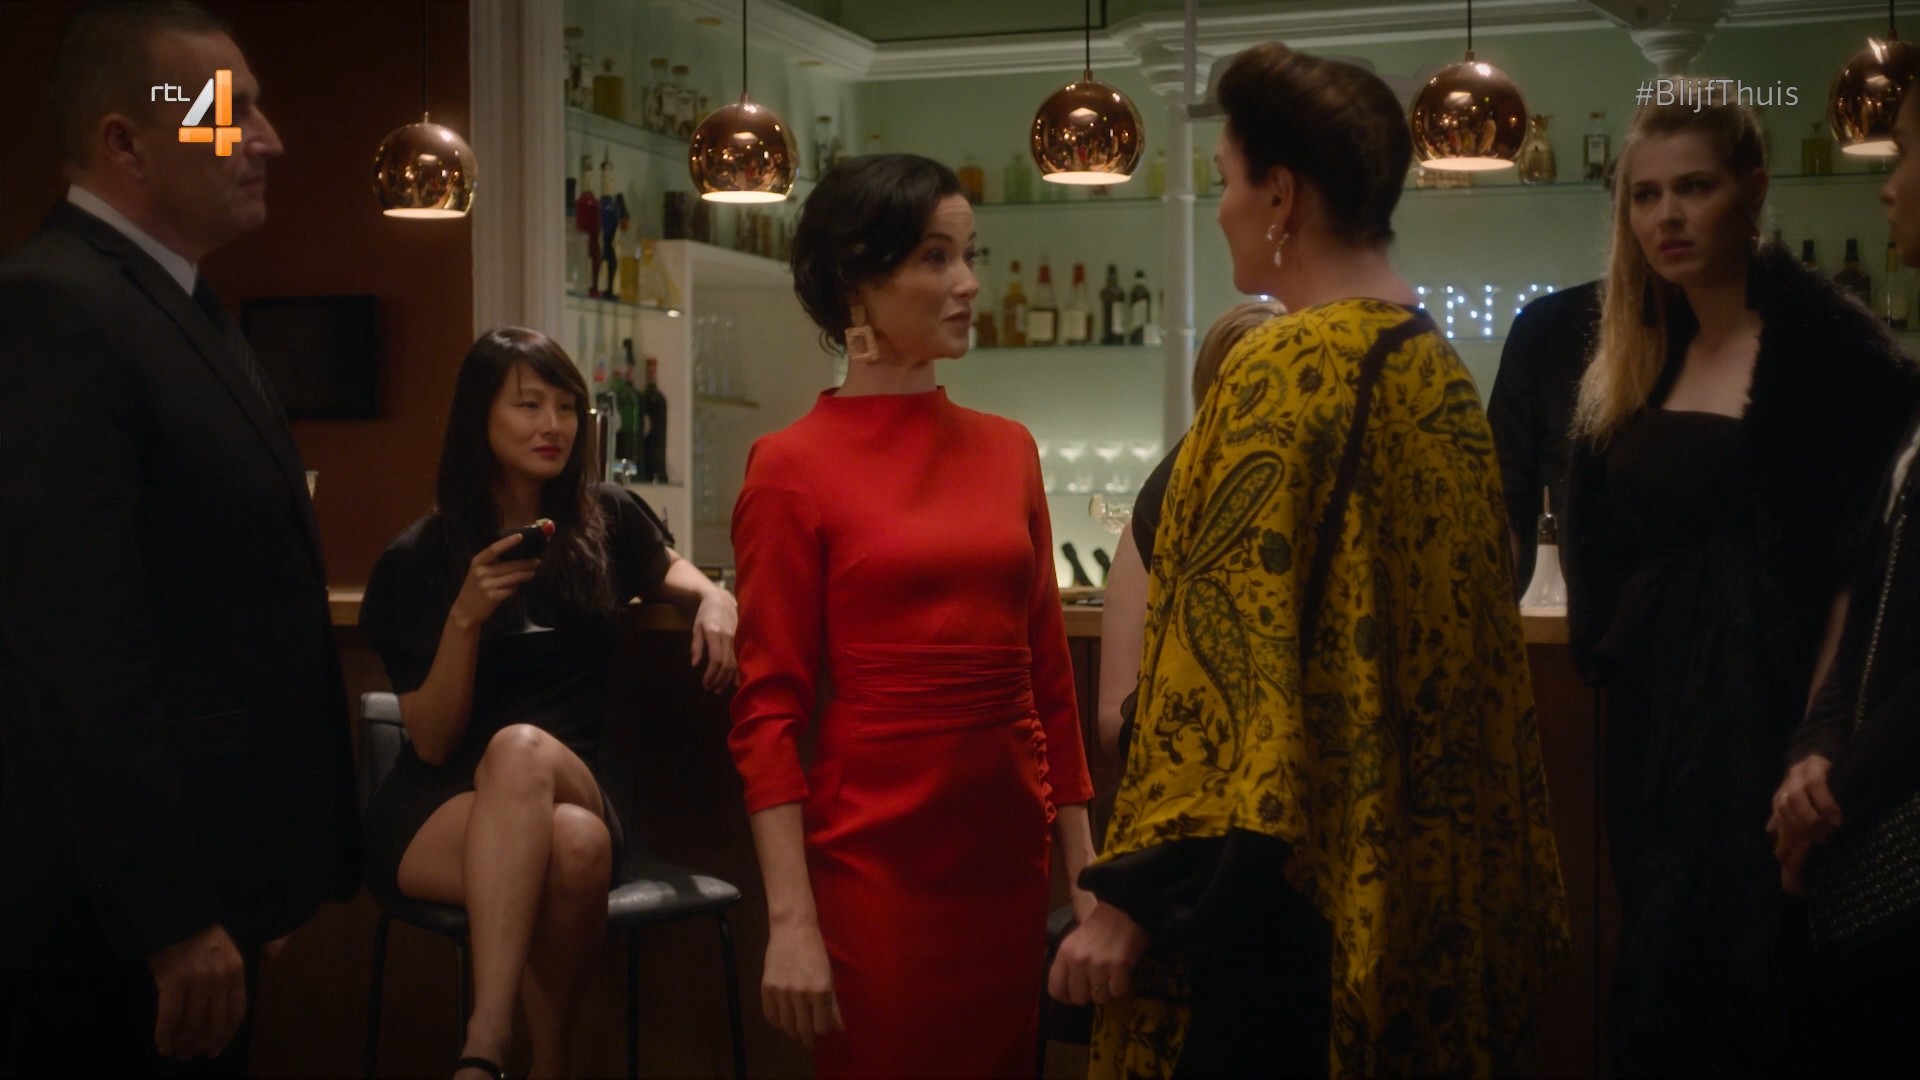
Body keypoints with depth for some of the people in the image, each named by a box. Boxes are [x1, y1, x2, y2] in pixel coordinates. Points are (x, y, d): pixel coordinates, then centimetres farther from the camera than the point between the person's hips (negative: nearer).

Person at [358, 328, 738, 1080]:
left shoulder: (607, 521, 6)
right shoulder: (419, 557, -2)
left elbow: (675, 573, 29)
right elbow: (432, 742, -4)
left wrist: (717, 601, 5)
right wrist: (466, 617, -19)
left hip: (572, 791, 2)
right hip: (436, 811, -2)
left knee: (523, 748, -38)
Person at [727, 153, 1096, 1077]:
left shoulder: (1008, 449, 8)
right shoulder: (793, 469, -7)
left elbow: (1048, 674, 11)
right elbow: (768, 710, -10)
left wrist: (1082, 865, 9)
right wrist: (792, 920, -16)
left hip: (1010, 849, 5)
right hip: (874, 856, -5)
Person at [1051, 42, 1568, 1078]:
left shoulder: (1283, 371, -16)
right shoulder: (1437, 366, 9)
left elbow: (1225, 654, -21)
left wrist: (1129, 895, -17)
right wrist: (1466, 871, 20)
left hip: (1281, 887, -8)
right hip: (1419, 871, 8)